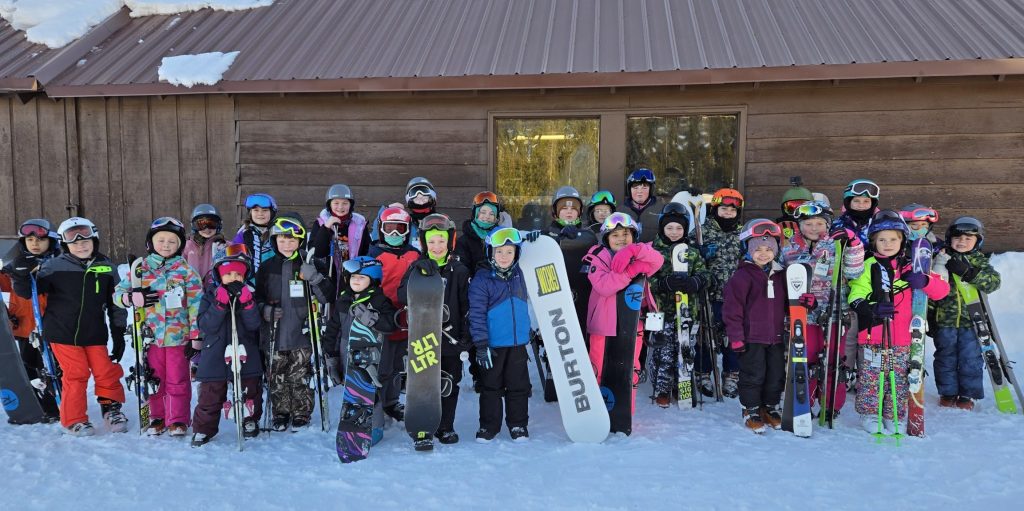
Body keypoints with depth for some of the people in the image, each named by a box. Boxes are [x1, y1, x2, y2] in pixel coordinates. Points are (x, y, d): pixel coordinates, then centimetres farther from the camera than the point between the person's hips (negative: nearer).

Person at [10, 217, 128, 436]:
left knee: (107, 371, 1)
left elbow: (115, 304, 8)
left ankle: (112, 409, 22)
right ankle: (74, 420, 15)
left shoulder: (106, 268, 2)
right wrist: (22, 274, -21)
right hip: (63, 333, -2)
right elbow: (27, 291, 0)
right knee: (75, 375, 0)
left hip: (95, 334, 2)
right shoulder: (54, 267, -4)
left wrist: (119, 334, 7)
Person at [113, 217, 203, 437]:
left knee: (177, 381, 5)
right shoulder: (141, 269, 4)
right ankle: (156, 417, 27)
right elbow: (118, 292, 9)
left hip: (178, 335, -2)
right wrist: (132, 298, -14)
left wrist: (196, 334, -6)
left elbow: (196, 303, -2)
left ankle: (178, 420, 16)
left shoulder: (185, 270, -1)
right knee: (154, 379, 13)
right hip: (151, 335, 2)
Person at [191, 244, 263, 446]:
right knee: (210, 396, 2)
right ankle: (203, 428, 19)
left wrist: (246, 302, -23)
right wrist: (220, 304, -22)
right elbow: (205, 325, -11)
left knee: (250, 391, 12)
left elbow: (253, 325, -10)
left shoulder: (249, 295, 2)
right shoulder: (210, 294, 1)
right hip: (215, 353, -1)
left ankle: (250, 422, 33)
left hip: (245, 355, 1)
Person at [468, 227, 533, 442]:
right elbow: (477, 314, -12)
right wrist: (481, 344, -14)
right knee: (491, 386, 9)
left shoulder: (520, 275, 2)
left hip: (518, 343, 4)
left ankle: (518, 425, 23)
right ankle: (488, 425, 21)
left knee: (518, 385, 11)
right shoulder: (481, 280, -10)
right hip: (493, 344, -4)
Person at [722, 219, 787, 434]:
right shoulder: (743, 275, -9)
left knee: (777, 374, 12)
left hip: (776, 336, 6)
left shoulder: (780, 274, 10)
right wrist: (736, 336, -14)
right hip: (752, 337, -6)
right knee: (753, 375, 1)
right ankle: (751, 410, 18)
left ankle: (770, 407, 30)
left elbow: (787, 303, 23)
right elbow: (732, 307, -12)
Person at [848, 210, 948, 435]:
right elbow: (856, 295, -1)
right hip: (872, 336, -2)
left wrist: (924, 281, -18)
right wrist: (871, 308, -22)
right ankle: (869, 414, 17)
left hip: (902, 339, 2)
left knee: (899, 380, 10)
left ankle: (895, 417, 22)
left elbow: (942, 290, 4)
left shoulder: (911, 267, 9)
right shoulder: (868, 266, 3)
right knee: (870, 377, 3)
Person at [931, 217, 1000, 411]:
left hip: (971, 320, 0)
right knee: (946, 358, 9)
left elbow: (994, 282, -13)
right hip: (945, 320, 0)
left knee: (971, 358, 5)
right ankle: (948, 392, 23)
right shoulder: (941, 258, 1)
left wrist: (968, 272, -26)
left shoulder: (979, 261, 3)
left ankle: (967, 394, 18)